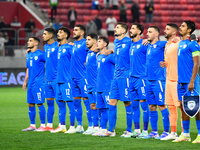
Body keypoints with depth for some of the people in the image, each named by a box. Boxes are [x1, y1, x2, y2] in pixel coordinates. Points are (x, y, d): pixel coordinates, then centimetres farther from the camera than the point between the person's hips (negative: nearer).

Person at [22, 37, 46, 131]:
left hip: (38, 84, -8)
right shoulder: (28, 55, 16)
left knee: (39, 103, -7)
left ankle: (43, 125, -2)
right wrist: (25, 81, 21)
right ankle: (32, 125, 14)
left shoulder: (40, 54, -8)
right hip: (30, 84, 8)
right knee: (30, 104, 8)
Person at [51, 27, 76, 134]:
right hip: (59, 80, 9)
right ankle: (62, 126, 17)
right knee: (60, 102, 11)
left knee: (70, 102, -7)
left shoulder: (69, 47, -9)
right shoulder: (59, 48, 16)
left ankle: (72, 127, -4)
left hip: (67, 80, -9)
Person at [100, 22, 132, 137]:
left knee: (127, 102, -3)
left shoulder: (129, 42, -8)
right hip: (116, 76, 8)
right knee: (112, 102, 4)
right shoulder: (116, 43, 16)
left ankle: (129, 130, 3)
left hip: (125, 76, -8)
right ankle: (111, 130, 8)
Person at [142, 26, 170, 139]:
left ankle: (166, 132, -3)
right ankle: (154, 132, 15)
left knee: (161, 106, -7)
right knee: (152, 107, 9)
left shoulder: (160, 45, -6)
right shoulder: (149, 46, 17)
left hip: (159, 80, -8)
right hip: (149, 80, 8)